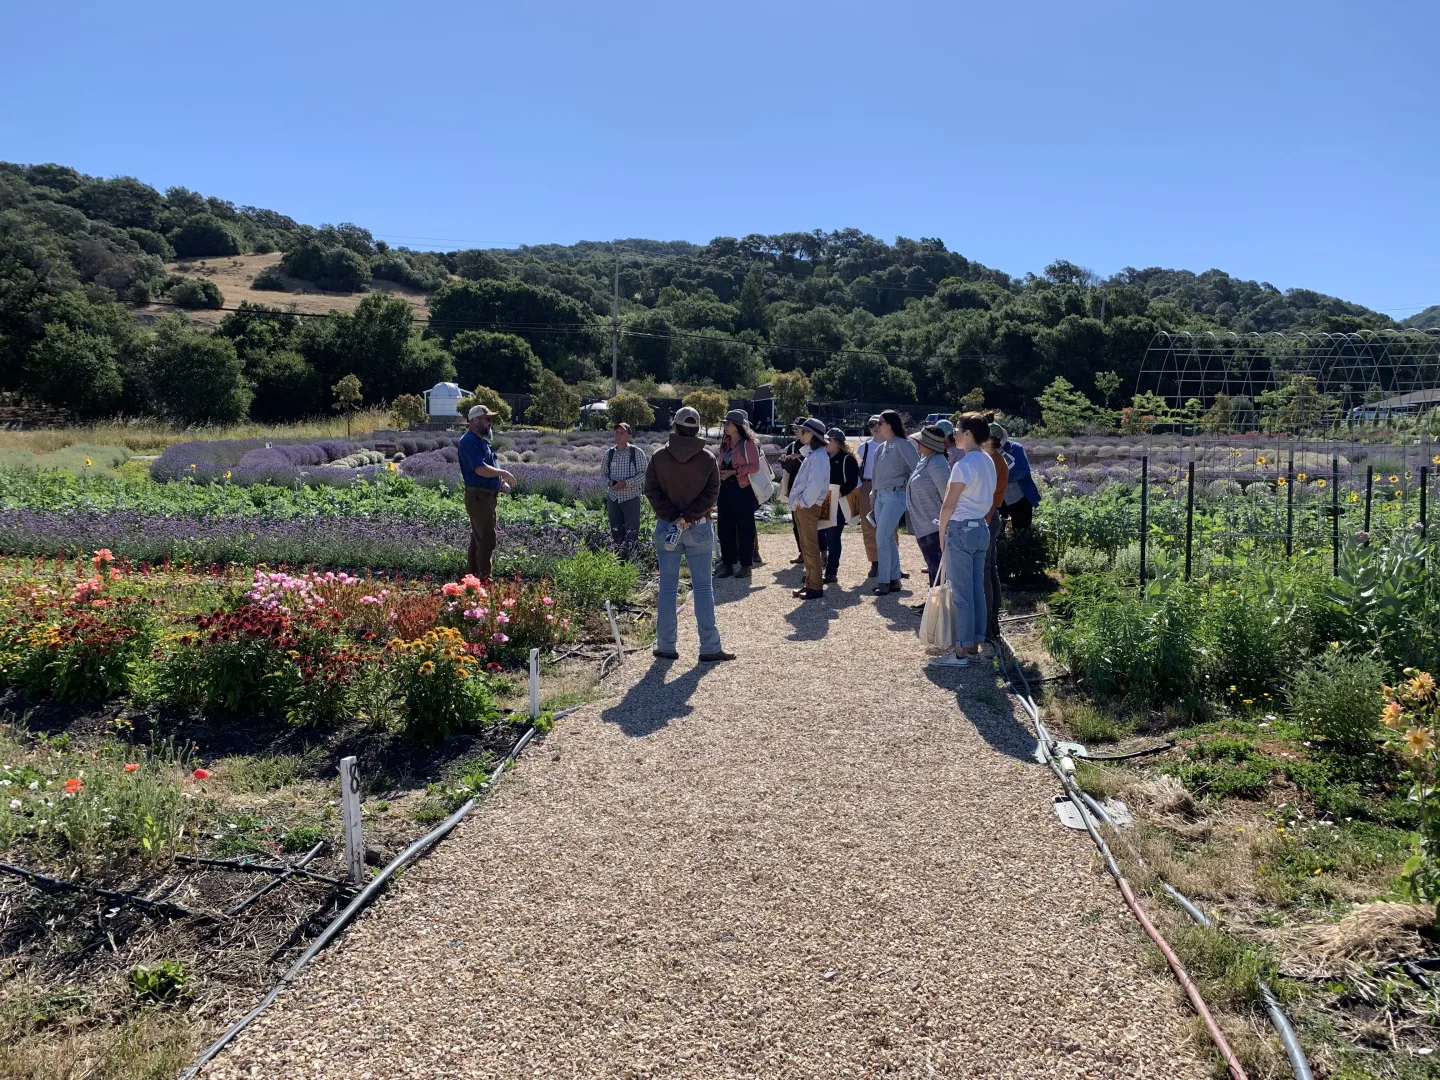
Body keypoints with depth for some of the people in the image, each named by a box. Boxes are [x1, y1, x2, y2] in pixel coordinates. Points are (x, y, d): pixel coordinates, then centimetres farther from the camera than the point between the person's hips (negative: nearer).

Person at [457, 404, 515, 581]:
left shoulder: (482, 441, 18)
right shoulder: (469, 441, -14)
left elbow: (489, 468, 25)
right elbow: (480, 469, -26)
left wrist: (501, 480, 6)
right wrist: (503, 473, -15)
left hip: (486, 498, 10)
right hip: (479, 497, -10)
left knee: (478, 539, 15)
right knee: (487, 540, -11)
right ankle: (484, 580, -9)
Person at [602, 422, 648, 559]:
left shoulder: (637, 453, -5)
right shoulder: (609, 453, 6)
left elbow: (644, 474, -8)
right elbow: (603, 473, 12)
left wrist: (626, 483, -20)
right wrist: (610, 483, -11)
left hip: (631, 498, -4)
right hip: (613, 498, 4)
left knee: (631, 532, -6)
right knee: (616, 533, 10)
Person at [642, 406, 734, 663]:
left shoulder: (660, 456, -3)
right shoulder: (708, 458, -3)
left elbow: (651, 490, -5)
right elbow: (711, 494, -8)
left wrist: (672, 516, -8)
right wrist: (687, 518, -12)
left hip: (666, 527, 1)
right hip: (699, 528, 0)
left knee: (667, 587, 7)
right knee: (703, 587, 4)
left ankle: (666, 647, 10)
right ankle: (710, 647, 3)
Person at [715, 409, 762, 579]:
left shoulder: (748, 443, -8)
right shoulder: (725, 443, 12)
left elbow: (755, 466, -13)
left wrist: (734, 471, -18)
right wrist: (719, 473, 3)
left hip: (743, 489, -7)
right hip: (725, 488, 7)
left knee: (744, 527, 1)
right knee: (725, 527, 7)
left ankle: (745, 565, 8)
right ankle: (727, 563, 15)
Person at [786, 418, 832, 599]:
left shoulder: (819, 456, -14)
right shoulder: (811, 454, 17)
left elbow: (816, 483, -23)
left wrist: (803, 502, -16)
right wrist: (797, 502, 13)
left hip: (809, 507, -10)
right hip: (801, 506, 10)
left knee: (811, 547, -7)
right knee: (805, 547, 13)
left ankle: (816, 587, -4)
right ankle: (810, 583, 20)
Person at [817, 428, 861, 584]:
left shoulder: (847, 459, -5)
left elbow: (853, 482, -12)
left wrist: (840, 493, -23)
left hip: (837, 504, -6)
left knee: (833, 537, -2)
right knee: (819, 535, 3)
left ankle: (831, 572, 5)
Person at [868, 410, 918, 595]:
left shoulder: (903, 444, -10)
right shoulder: (881, 447, 14)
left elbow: (918, 468, -15)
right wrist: (873, 498, 18)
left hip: (895, 495, -8)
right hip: (880, 496, 8)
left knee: (882, 538, -12)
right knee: (889, 539, 10)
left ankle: (884, 582, -6)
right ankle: (894, 580, 17)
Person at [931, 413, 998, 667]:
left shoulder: (964, 465, -17)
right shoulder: (988, 462, 9)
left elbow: (948, 505, -15)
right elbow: (989, 498, 14)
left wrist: (942, 533, -4)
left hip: (961, 530, -9)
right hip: (981, 529, 9)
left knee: (961, 593, -4)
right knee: (977, 590, 12)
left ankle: (961, 652, 1)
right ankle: (974, 645, 19)